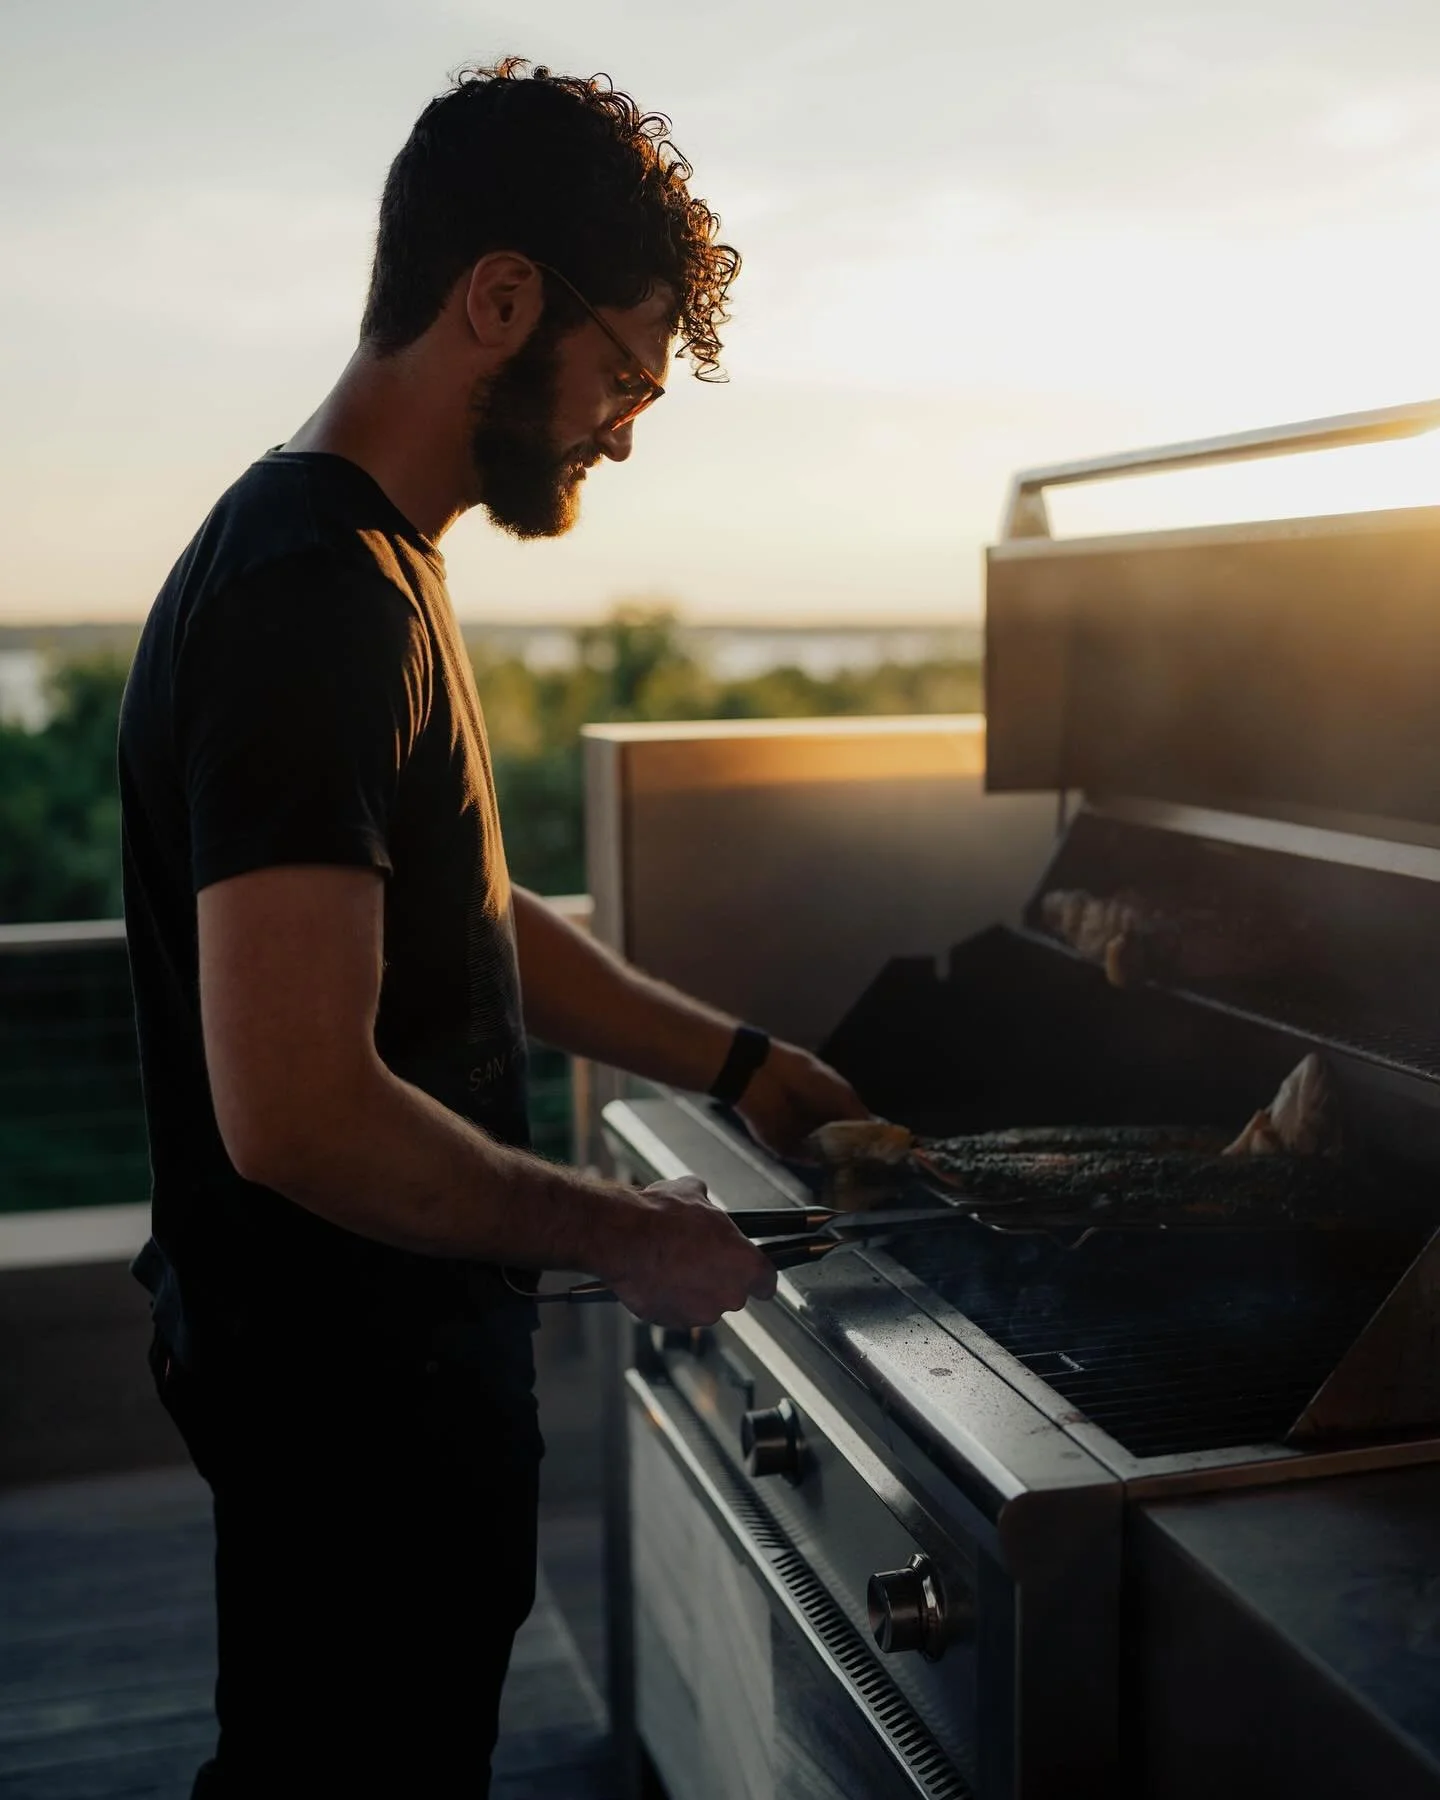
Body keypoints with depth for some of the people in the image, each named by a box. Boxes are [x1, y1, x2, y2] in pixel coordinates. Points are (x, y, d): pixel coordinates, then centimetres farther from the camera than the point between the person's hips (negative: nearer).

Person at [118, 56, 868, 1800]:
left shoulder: (363, 562, 9)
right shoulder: (318, 593, -25)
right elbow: (300, 1113, -30)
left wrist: (734, 1060, 15)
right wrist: (622, 1233, -17)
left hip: (399, 1348, 10)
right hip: (352, 1390, -10)